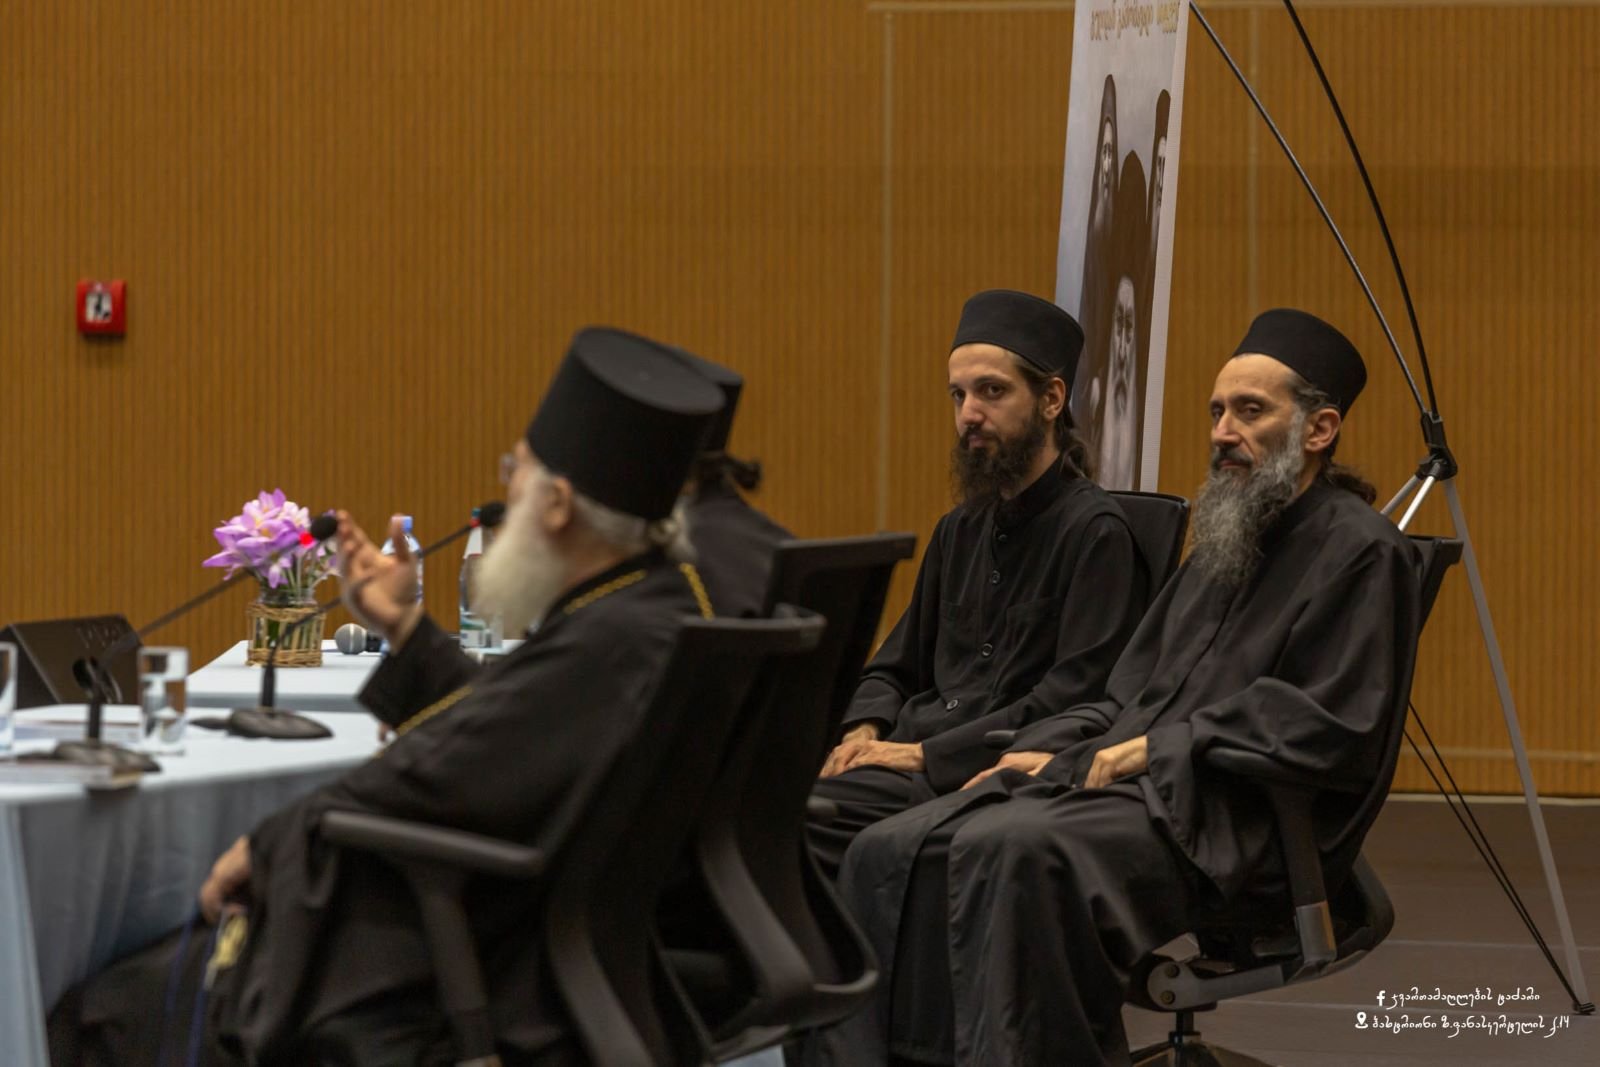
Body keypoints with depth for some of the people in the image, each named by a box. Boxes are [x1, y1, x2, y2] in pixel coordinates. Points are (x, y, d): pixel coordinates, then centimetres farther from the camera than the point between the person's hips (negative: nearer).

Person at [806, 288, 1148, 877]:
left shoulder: (1095, 531, -4)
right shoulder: (960, 530, 21)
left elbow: (1074, 697, -13)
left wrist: (929, 754, -14)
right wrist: (865, 730, 4)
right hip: (913, 763, 7)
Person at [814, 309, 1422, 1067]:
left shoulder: (1360, 551, -3)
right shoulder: (1222, 544, 25)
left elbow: (1335, 727, -13)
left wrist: (1163, 747, -13)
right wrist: (1052, 750, 8)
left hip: (1223, 818, -9)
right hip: (1119, 777, 9)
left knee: (1009, 850, -36)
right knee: (889, 853, -11)